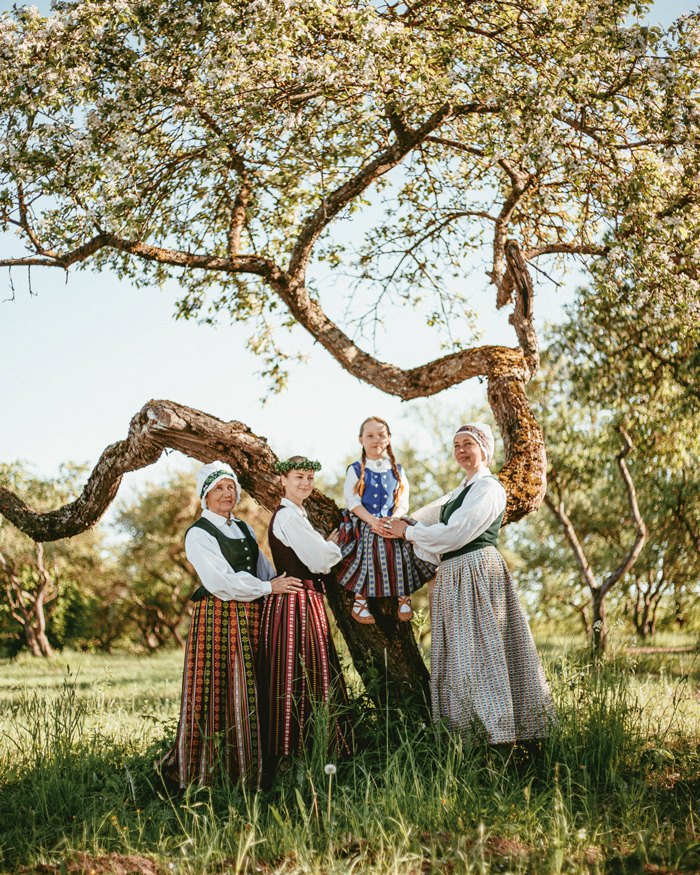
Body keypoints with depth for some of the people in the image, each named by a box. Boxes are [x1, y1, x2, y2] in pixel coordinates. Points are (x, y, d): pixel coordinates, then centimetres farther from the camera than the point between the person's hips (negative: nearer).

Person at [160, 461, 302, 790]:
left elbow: (265, 571, 18)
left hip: (250, 619, 7)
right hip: (217, 618, -7)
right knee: (217, 693, -8)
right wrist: (268, 588, -9)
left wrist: (283, 585, -2)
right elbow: (220, 581, -14)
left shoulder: (244, 529, 20)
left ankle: (248, 769, 9)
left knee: (249, 694, 5)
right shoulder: (198, 534, -4)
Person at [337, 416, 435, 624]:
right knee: (366, 562, -5)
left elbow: (403, 502, 3)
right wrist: (372, 521, -22)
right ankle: (359, 603, 11)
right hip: (364, 524, -2)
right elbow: (352, 501, -9)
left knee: (401, 560, -2)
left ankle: (404, 599, 17)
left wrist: (393, 519, -17)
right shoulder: (356, 470, -3)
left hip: (392, 525, 3)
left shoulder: (397, 470, 6)